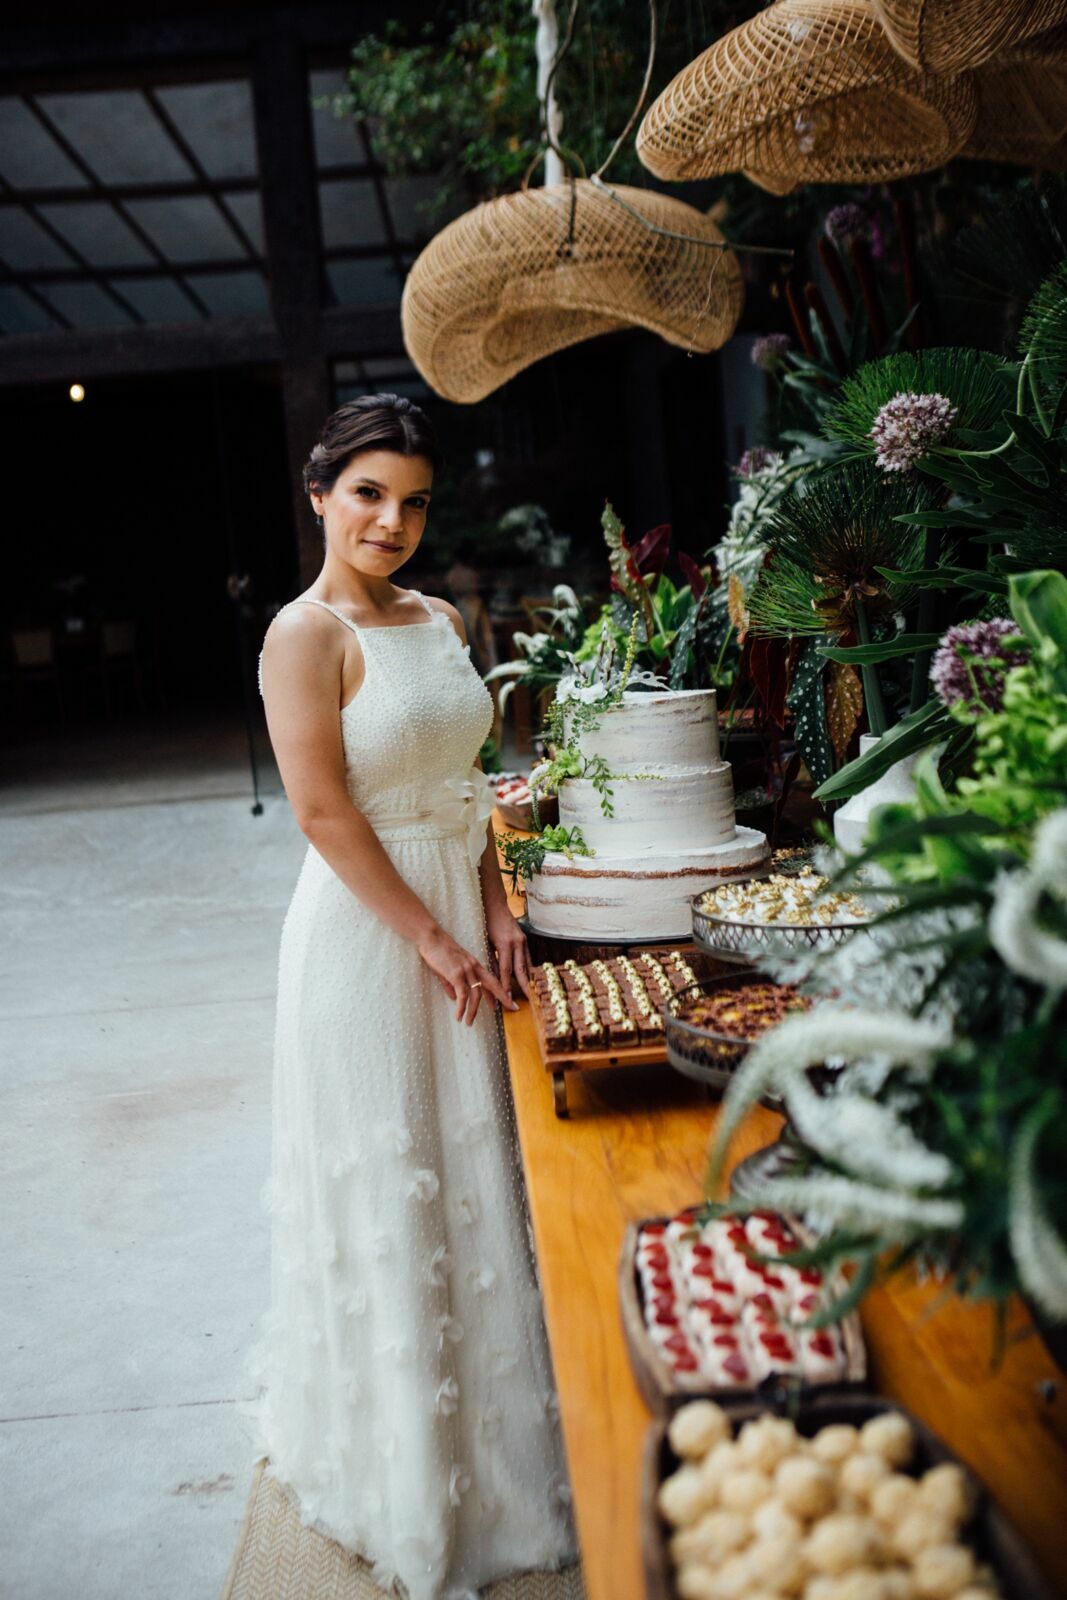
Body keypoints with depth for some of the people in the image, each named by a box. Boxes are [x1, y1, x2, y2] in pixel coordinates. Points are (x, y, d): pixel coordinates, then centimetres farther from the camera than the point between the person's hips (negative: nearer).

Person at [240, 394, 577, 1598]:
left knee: (469, 1171, 18)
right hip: (366, 926, -7)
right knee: (384, 1191, 6)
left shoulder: (438, 620, 8)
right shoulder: (305, 633, -14)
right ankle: (404, 1471, 28)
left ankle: (493, 1435, 39)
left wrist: (494, 912, 2)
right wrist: (431, 939, -15)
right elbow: (326, 815, -17)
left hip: (456, 912, 7)